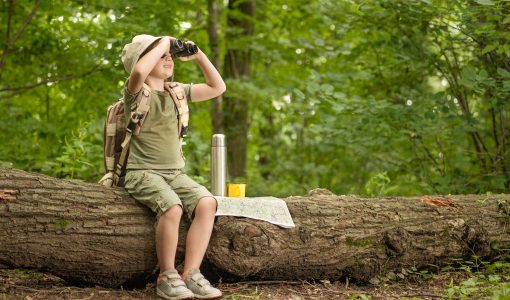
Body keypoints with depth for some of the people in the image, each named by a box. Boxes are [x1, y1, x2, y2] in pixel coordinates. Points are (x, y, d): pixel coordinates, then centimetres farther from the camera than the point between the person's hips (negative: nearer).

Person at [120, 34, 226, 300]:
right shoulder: (136, 92, -4)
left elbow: (217, 88, 21)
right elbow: (139, 71, -29)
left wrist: (199, 57, 11)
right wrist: (163, 43, -15)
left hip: (174, 172, 6)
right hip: (142, 172, -6)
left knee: (207, 203, -23)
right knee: (172, 206, -34)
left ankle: (191, 274, -21)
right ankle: (167, 277, -18)